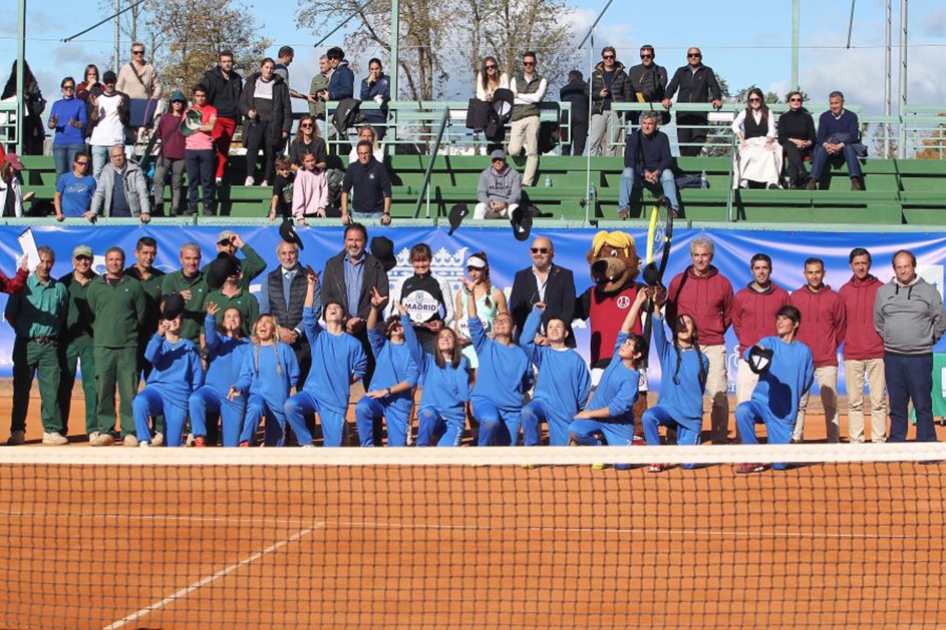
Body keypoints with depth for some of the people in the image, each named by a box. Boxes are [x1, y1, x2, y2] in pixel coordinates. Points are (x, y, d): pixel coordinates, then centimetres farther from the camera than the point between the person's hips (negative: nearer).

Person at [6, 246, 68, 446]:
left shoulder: (59, 288, 9)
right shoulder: (23, 285, 1)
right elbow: (9, 314, 4)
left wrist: (53, 334, 7)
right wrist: (25, 331, 2)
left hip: (49, 346, 2)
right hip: (26, 345, -2)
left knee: (51, 389, -1)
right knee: (21, 389, 1)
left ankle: (52, 431, 2)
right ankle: (17, 431, 4)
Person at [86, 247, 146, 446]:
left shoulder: (134, 285, 9)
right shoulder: (95, 286, 11)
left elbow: (141, 314, 12)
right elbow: (89, 312, 13)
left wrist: (129, 331, 10)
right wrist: (101, 332, 9)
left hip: (128, 346, -1)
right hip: (102, 345, 1)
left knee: (129, 390, -5)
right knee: (104, 390, -1)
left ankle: (130, 431, -2)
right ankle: (105, 430, 4)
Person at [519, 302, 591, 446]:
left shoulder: (575, 359, 2)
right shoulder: (543, 354, 4)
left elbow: (584, 387, 6)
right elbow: (525, 340, -13)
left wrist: (577, 409, 8)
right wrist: (536, 312, -13)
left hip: (565, 411, 0)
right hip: (543, 402, 0)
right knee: (527, 411, -35)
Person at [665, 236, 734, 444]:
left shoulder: (723, 283, 7)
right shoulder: (678, 281, 7)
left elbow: (729, 314, 15)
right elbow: (670, 312, 15)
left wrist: (716, 331, 6)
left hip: (714, 347, -1)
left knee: (719, 394, -7)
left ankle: (720, 440, -4)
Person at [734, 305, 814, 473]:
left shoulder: (804, 352, 4)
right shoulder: (769, 343, 2)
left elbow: (807, 381, 14)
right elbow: (746, 354, -19)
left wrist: (791, 397, 2)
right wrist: (754, 351, -41)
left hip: (785, 413, 0)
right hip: (762, 402, 0)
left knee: (779, 464, -6)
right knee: (742, 410, -36)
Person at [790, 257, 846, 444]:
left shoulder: (834, 298, 2)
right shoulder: (795, 297, 5)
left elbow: (841, 327, 10)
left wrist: (831, 347, 7)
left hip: (827, 361, -1)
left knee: (830, 404, 0)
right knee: (798, 404, 2)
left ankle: (833, 443, 1)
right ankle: (795, 441, 4)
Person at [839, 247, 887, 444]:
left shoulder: (880, 289, 2)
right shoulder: (844, 291, 9)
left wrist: (887, 343, 2)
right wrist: (842, 340, 4)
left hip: (877, 353, -2)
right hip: (852, 354, 2)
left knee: (879, 401, -2)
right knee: (854, 402, 2)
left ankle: (879, 442, 1)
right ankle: (856, 442, 6)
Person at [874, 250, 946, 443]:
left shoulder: (929, 291, 1)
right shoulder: (883, 292, 8)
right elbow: (878, 322, 16)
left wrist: (926, 340, 5)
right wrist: (890, 340, 12)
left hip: (920, 357, -2)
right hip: (892, 357, 3)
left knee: (923, 405, -3)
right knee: (897, 406, 8)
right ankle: (895, 443, 13)